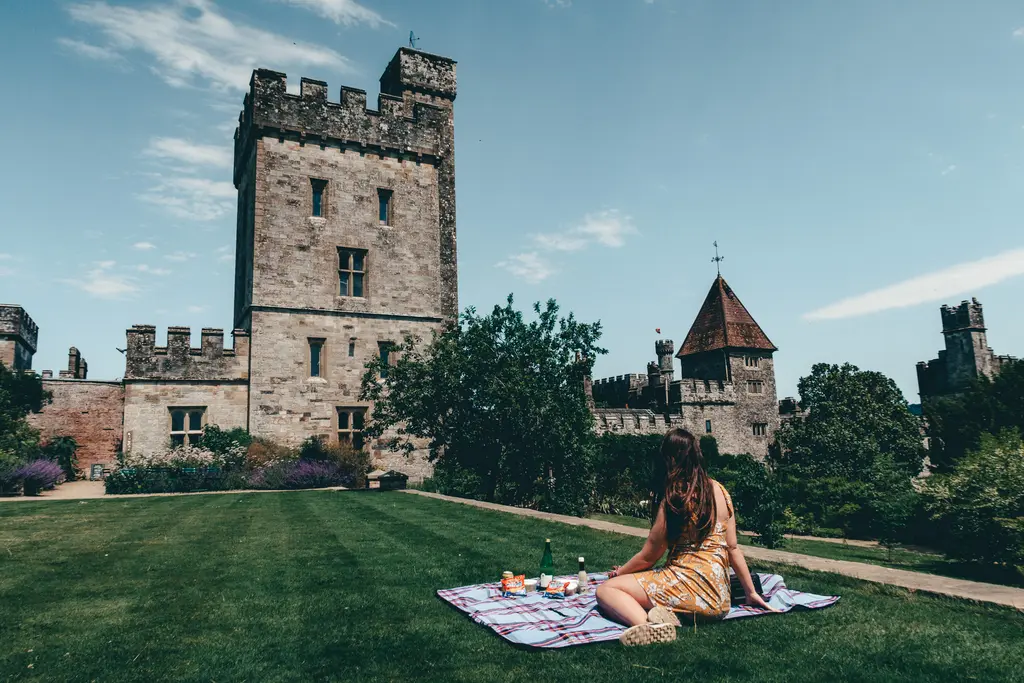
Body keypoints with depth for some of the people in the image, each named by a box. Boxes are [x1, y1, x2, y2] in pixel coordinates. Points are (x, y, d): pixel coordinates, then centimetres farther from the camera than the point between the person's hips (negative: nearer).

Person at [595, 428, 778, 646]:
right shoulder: (719, 491, 7)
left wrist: (619, 572, 16)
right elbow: (732, 547, 12)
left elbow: (648, 557, -2)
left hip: (688, 585, -7)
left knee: (606, 590, -2)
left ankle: (647, 625, -29)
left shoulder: (673, 499, -11)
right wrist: (751, 592, 23)